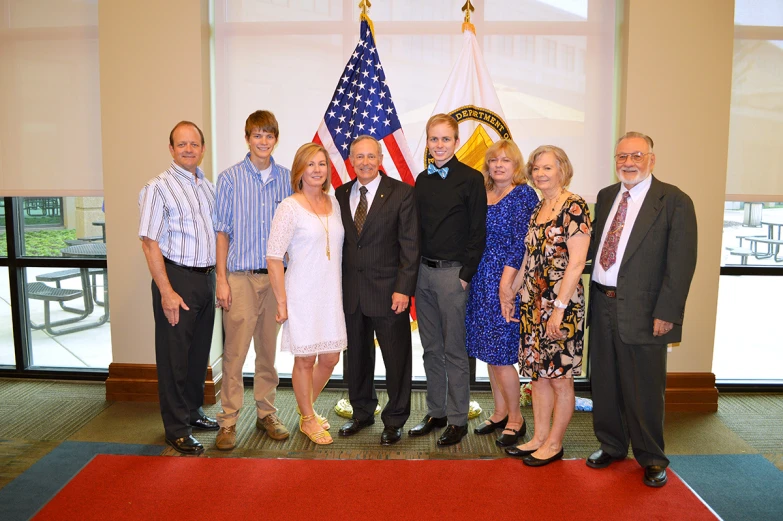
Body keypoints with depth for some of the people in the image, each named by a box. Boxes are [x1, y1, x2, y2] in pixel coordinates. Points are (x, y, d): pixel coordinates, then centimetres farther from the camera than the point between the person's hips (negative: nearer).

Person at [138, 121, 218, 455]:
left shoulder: (208, 187, 11)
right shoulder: (158, 188, -9)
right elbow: (150, 243, -13)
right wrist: (167, 292, -18)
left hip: (206, 277, 7)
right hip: (176, 277, -6)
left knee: (200, 351, 17)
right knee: (174, 355, 3)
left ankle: (193, 412, 35)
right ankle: (176, 430, 16)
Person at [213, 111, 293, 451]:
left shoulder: (287, 179, 7)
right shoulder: (230, 179, 0)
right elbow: (221, 231, 0)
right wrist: (221, 279, -5)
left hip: (276, 276, 3)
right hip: (240, 277, -3)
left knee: (269, 351, 12)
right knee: (234, 352, 0)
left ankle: (266, 414, 25)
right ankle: (228, 422, 12)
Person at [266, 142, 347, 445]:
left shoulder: (334, 203, 8)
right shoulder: (289, 207, -9)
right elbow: (274, 257, -10)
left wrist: (343, 292, 10)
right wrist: (282, 302, -12)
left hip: (332, 294, 6)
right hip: (302, 295, -5)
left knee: (330, 358, 12)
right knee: (305, 360, 6)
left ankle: (306, 408, 38)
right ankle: (308, 420, 27)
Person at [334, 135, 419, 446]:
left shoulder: (401, 193, -5)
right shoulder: (340, 195, 7)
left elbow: (410, 245, -8)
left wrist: (403, 289, -14)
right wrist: (337, 286, 3)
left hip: (388, 291, -4)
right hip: (350, 292, 4)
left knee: (396, 359, 7)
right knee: (356, 357, 15)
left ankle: (394, 420, 23)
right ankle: (362, 413, 34)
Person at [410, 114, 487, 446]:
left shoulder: (471, 179, -5)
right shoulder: (423, 180, 11)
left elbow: (477, 232, -8)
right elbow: (416, 228, 13)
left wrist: (465, 275, -12)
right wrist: (413, 269, 6)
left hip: (452, 273, -6)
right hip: (423, 270, 6)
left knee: (454, 350, 2)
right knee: (431, 349, 13)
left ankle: (458, 419, 15)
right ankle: (436, 412, 25)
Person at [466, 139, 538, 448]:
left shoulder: (524, 195, -8)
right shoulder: (483, 195, 12)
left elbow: (521, 243, -14)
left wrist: (506, 284, -19)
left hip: (505, 282, -7)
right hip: (481, 282, 7)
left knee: (500, 354, -3)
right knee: (488, 350, 13)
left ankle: (515, 419, 15)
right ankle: (500, 412, 28)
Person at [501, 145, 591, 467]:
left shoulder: (574, 207, -11)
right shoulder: (538, 209, 12)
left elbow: (576, 263, -16)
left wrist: (559, 307, -19)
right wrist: (511, 292, 16)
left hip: (561, 305, -8)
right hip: (533, 304, 8)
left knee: (559, 377, 4)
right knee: (538, 374, 14)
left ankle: (554, 444, 18)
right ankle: (539, 438, 25)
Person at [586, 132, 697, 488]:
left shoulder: (674, 201, -8)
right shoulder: (606, 196, 11)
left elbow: (682, 262, -11)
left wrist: (667, 313, -15)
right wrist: (594, 293, 4)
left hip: (643, 311, -5)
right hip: (603, 305, 5)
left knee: (644, 389, 8)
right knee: (604, 383, 15)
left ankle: (651, 459, 29)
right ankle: (612, 446, 35)